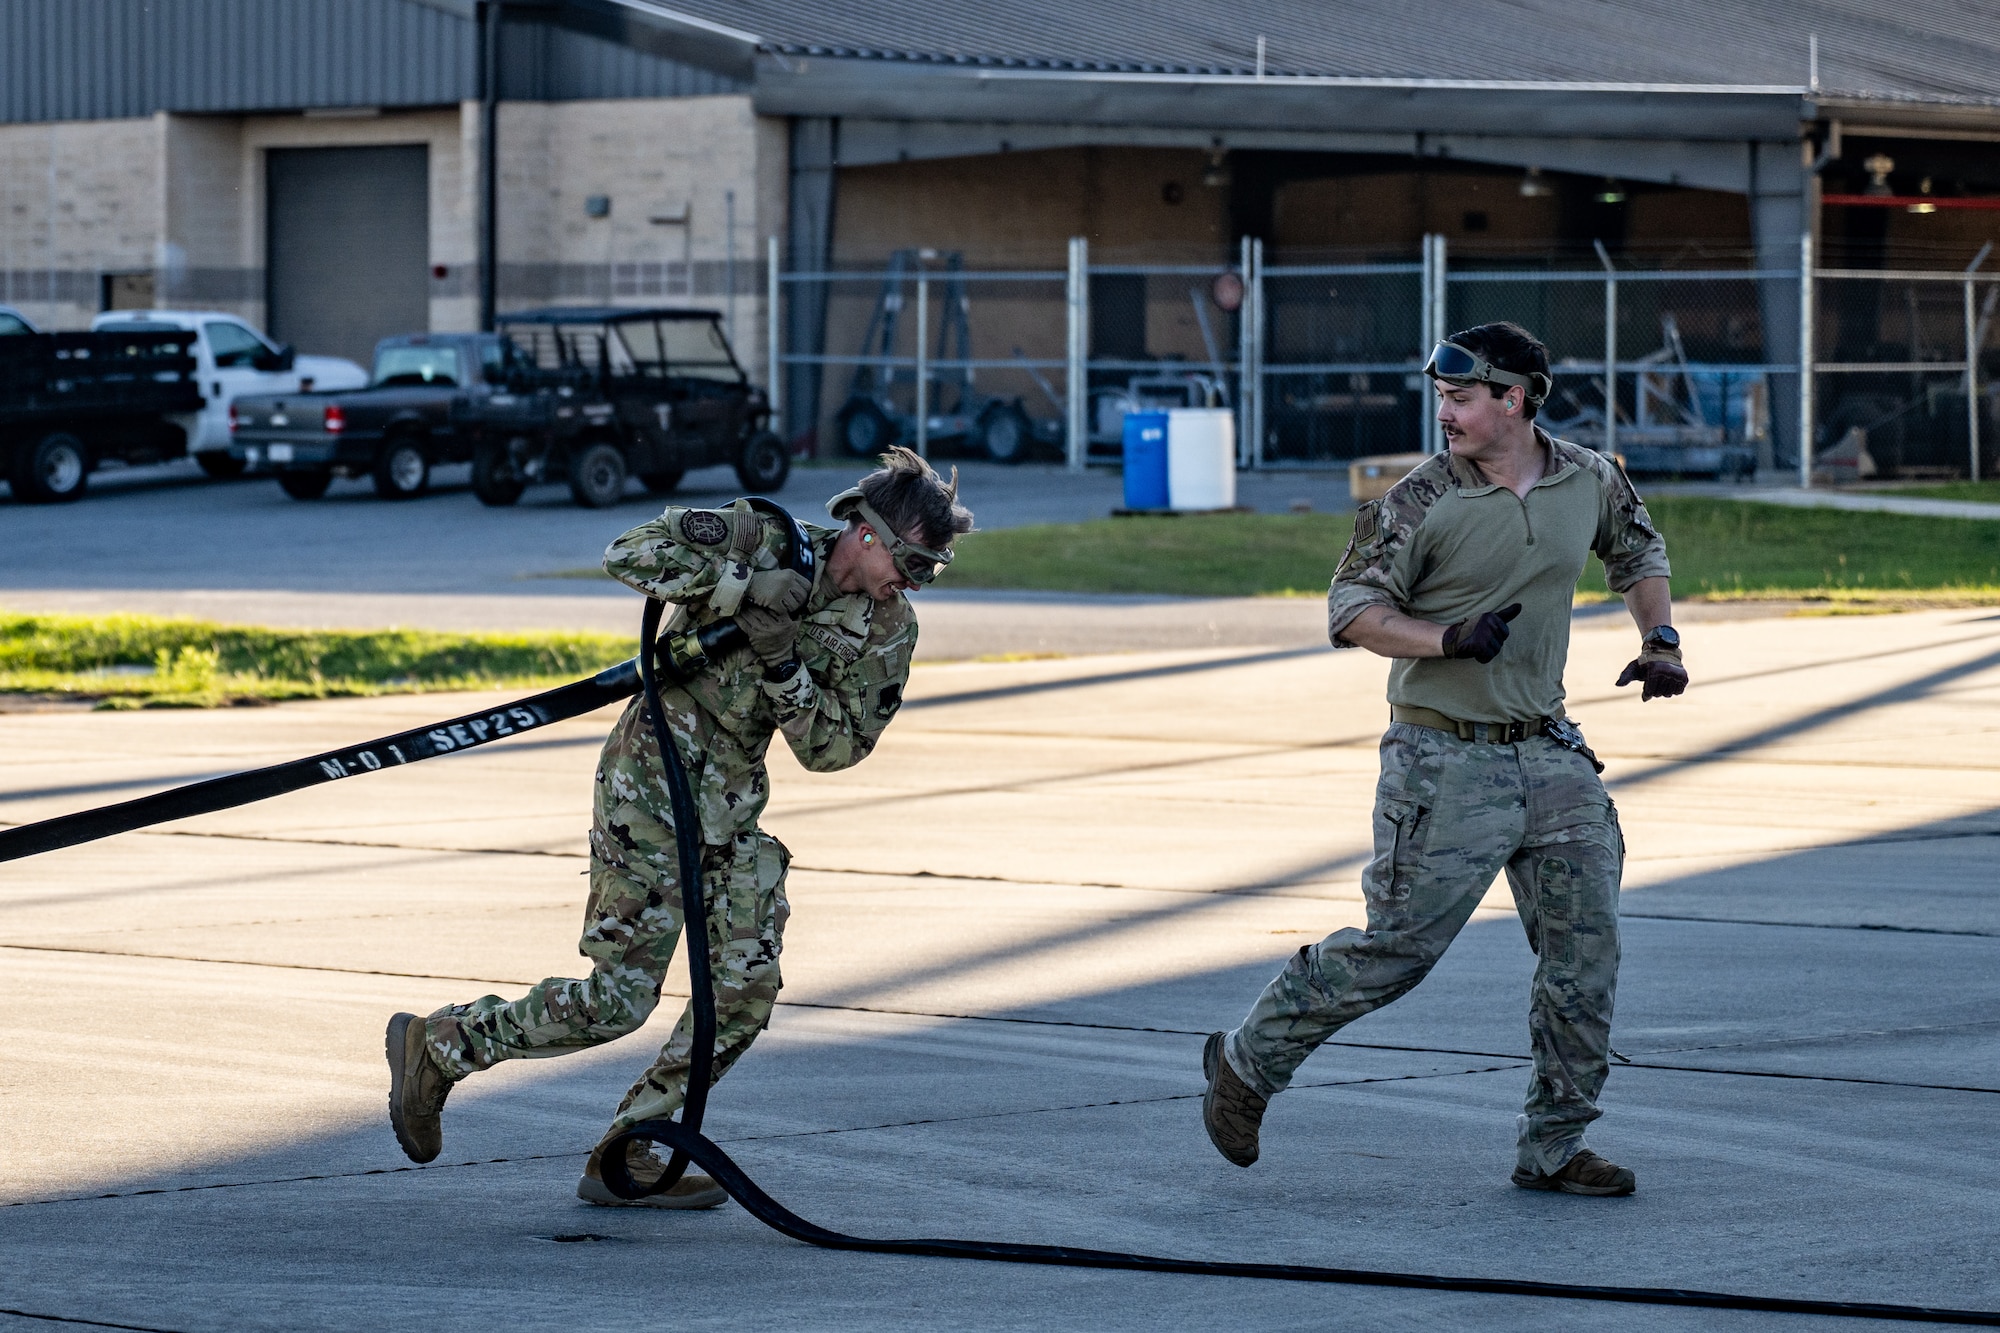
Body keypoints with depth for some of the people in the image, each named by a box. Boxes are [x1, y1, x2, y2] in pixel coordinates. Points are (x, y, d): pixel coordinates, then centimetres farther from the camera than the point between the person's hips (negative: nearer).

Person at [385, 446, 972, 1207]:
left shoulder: (890, 631, 0)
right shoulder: (760, 538, -13)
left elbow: (833, 747, -5)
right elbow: (629, 555, -18)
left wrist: (783, 663, -21)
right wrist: (739, 586, -27)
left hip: (734, 806, 7)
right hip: (652, 783, -7)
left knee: (745, 990, -2)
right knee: (619, 1000, -8)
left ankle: (624, 1158, 10)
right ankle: (437, 1046, 9)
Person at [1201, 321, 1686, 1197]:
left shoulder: (1591, 483, 4)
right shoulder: (1422, 501, -11)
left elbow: (1638, 552, 24)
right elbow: (1352, 609, -10)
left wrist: (1659, 642, 11)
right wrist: (1450, 641, -24)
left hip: (1548, 754, 5)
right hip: (1445, 758, -5)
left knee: (1586, 953, 2)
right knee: (1396, 948, -5)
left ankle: (1552, 1149, 12)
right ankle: (1248, 1064, 14)